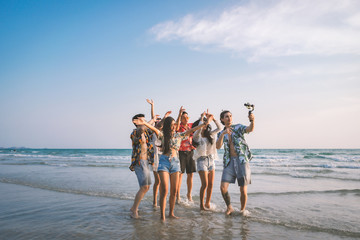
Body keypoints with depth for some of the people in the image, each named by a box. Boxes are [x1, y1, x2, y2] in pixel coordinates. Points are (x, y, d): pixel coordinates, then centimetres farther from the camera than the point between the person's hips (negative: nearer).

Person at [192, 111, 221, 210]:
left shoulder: (210, 135, 12)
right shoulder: (197, 136, -4)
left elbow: (219, 128, 8)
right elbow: (199, 128, -24)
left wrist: (212, 118, 3)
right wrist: (202, 117, -12)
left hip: (211, 159, 5)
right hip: (202, 160, -5)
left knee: (211, 184, 5)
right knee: (205, 184, -10)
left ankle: (207, 204, 18)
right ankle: (202, 205, 2)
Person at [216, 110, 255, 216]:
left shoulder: (238, 127, 6)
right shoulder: (221, 134, 12)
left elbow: (250, 129, -15)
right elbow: (218, 146, -5)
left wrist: (252, 121, -36)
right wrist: (223, 134, -18)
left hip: (242, 160, -2)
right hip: (230, 161, 2)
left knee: (243, 190, -2)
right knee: (223, 187, -8)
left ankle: (243, 209, 23)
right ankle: (229, 207, 17)